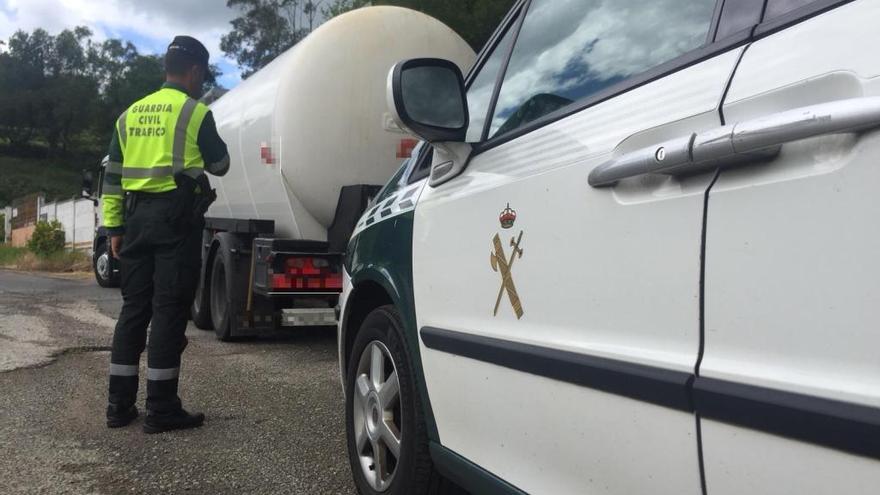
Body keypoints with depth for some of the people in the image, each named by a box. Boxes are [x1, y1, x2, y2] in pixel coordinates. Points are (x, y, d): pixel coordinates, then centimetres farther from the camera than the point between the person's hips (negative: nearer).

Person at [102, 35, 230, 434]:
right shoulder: (195, 112, -3)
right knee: (169, 310, -4)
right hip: (177, 215, -6)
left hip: (138, 215, 6)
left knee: (134, 308, 11)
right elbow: (219, 164, 7)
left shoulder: (130, 114, 16)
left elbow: (113, 177, 13)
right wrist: (202, 150, 28)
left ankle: (119, 404, 15)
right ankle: (161, 409, -1)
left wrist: (114, 227, 14)